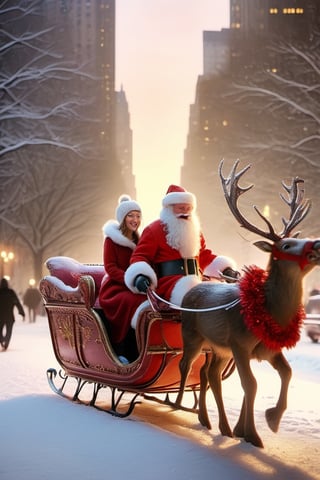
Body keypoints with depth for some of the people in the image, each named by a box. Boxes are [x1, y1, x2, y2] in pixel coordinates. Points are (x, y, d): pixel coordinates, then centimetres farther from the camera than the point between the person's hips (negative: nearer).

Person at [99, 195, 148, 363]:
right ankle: (122, 354, -27)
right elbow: (110, 268, -5)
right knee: (132, 301, -36)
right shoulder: (112, 238, 2)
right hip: (115, 288, -4)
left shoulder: (139, 240, 18)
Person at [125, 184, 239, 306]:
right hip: (168, 282, -7)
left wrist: (225, 269, 19)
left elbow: (204, 255, 32)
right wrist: (140, 276, -22)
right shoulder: (154, 230, 5)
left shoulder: (194, 230, 23)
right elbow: (140, 256, -2)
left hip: (196, 282, 7)